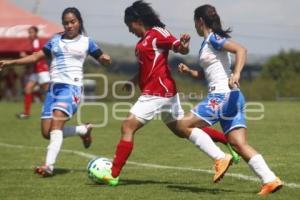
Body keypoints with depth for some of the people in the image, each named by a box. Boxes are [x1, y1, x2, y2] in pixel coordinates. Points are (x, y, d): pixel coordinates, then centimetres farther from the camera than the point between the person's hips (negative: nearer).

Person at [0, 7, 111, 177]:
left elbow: (103, 60, 9)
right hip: (54, 86, 5)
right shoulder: (56, 40, 14)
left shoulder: (86, 42, 6)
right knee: (47, 133, 0)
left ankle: (49, 166, -35)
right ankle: (84, 130, 24)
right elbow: (37, 56, 18)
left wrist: (106, 59, -16)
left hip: (72, 87, -5)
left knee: (56, 123, -26)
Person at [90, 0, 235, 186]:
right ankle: (221, 157, 10)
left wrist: (183, 45, -41)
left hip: (157, 92, -10)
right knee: (183, 130, 13)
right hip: (166, 92, 10)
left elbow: (181, 49, -18)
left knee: (128, 127, -7)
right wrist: (133, 81, 17)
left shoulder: (156, 33, -10)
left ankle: (113, 175, -3)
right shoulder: (145, 39, 19)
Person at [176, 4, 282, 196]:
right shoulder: (208, 42, 22)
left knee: (185, 125, -4)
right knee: (240, 144, 0)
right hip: (228, 96, 9)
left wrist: (236, 74, -32)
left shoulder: (213, 38, -6)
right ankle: (270, 180, -10)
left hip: (223, 94, -9)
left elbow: (241, 49, -20)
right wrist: (189, 71, 21)